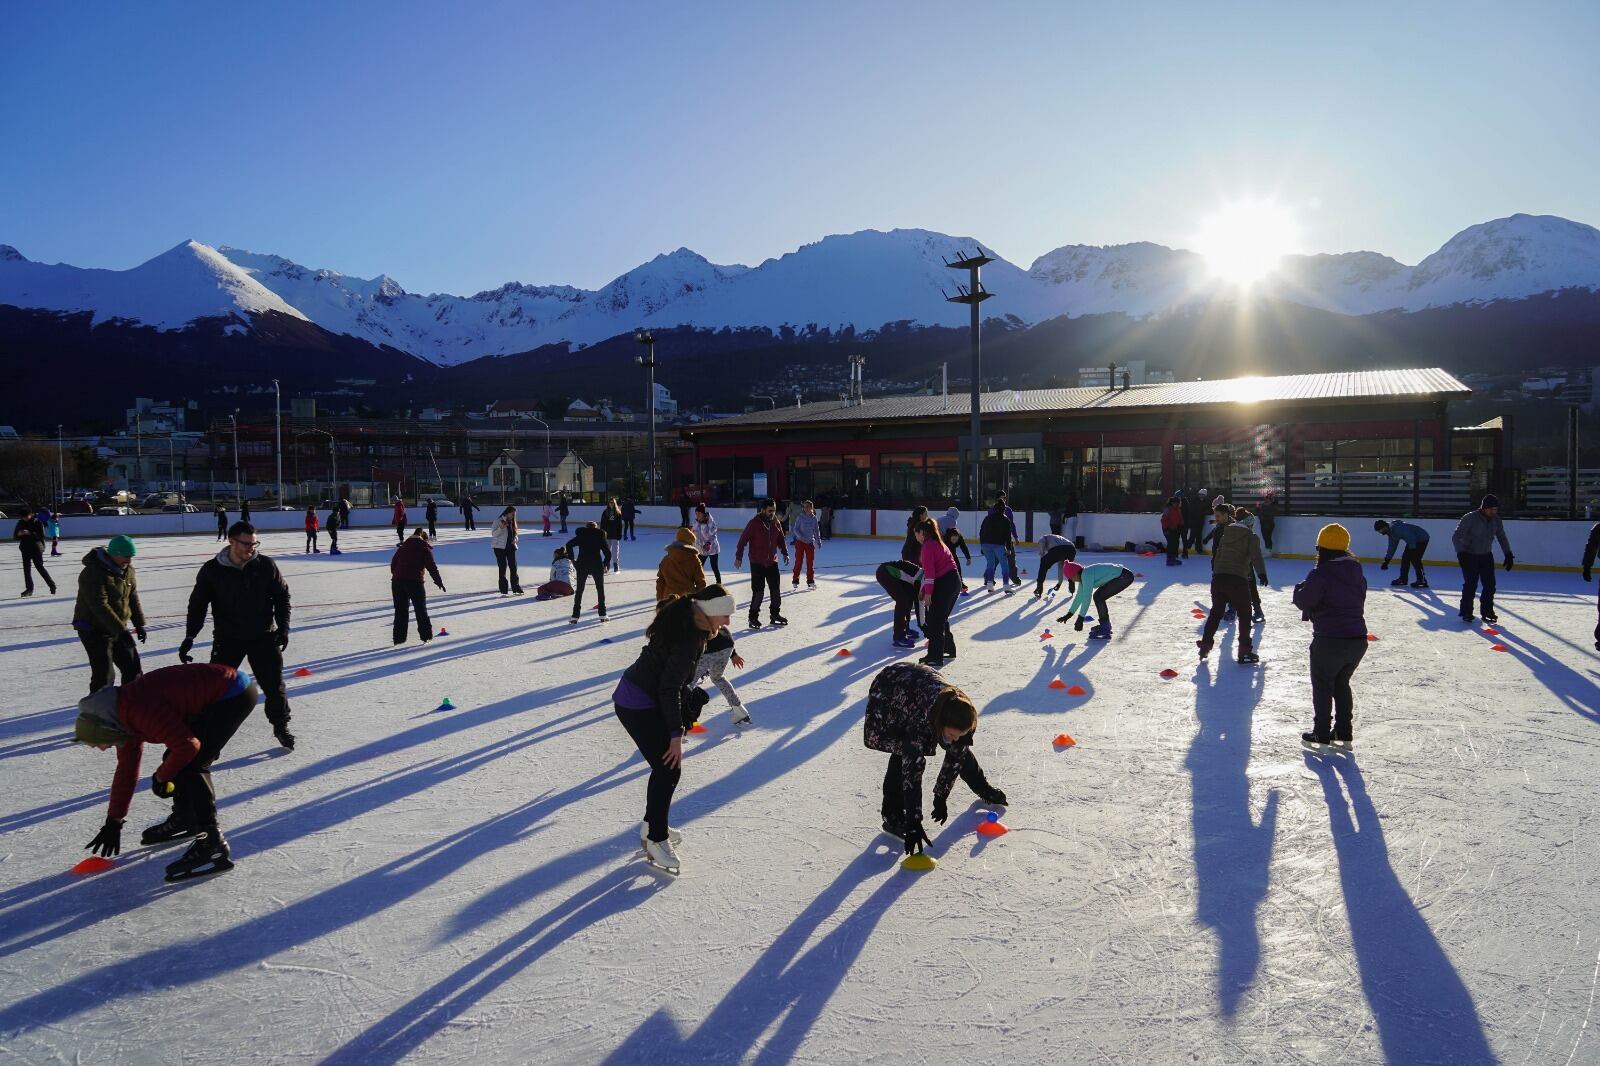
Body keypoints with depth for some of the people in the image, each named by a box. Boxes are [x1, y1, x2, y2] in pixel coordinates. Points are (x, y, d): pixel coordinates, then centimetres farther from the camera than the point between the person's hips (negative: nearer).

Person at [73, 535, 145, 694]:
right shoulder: (93, 573, -23)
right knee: (103, 675, -10)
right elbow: (100, 606, -29)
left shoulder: (127, 570, 3)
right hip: (94, 631, -8)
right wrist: (121, 630, -33)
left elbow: (133, 598, 13)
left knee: (133, 667, 13)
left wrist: (139, 624, 7)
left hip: (117, 629, 8)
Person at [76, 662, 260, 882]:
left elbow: (187, 746, -22)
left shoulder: (140, 710, -23)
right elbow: (126, 769, 21)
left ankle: (212, 844, -13)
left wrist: (160, 777, -3)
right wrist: (113, 822, 26)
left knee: (188, 765, -13)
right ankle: (184, 819, 34)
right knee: (178, 760, 13)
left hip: (234, 695, -10)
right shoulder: (123, 715, 10)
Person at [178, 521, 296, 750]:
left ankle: (281, 726, 26)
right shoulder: (212, 570, -10)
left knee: (274, 684, 6)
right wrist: (189, 637, -10)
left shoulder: (266, 565, -7)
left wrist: (283, 627, -4)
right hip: (227, 638, -1)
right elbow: (198, 604, -3)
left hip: (264, 636, 1)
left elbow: (282, 595, 3)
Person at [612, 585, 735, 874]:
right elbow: (669, 689, -25)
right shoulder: (689, 639, -25)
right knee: (669, 769, -6)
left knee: (665, 766, 17)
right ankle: (656, 840, 4)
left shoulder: (686, 623, 5)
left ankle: (652, 826, 31)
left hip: (630, 697, 10)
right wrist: (676, 735, -19)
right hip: (640, 706, -10)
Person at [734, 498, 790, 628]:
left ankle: (775, 614, 24)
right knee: (758, 592, -7)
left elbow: (781, 539, 15)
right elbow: (743, 540, -13)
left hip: (772, 562, 6)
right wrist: (738, 557, -16)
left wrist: (785, 553, 6)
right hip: (757, 563, -6)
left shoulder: (776, 523, 3)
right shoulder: (754, 523, -14)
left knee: (775, 589, 10)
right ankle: (753, 617, 6)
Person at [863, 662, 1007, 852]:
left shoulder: (962, 713, -30)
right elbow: (912, 772, -44)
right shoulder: (920, 719, -46)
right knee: (906, 755, -26)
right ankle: (893, 817, -11)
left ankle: (984, 790, 38)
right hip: (888, 695, -5)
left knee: (961, 751, 11)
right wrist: (914, 824, -43)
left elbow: (956, 757, -15)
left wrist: (941, 797, -10)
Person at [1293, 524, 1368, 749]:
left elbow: (1303, 601, -11)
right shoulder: (1357, 572, 8)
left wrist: (1300, 588, 10)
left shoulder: (1321, 573, -15)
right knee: (1341, 684, 22)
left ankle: (1321, 734, 13)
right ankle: (1343, 733, 25)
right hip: (1358, 639, 7)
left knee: (1322, 685, 9)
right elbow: (1359, 600, 17)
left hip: (1330, 640, -7)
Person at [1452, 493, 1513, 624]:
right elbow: (1457, 537, -20)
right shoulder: (1470, 518, -20)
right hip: (1469, 556, -5)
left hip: (1486, 556, 5)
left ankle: (1487, 611, 15)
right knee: (1470, 585, -9)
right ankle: (1466, 612, 3)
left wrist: (1508, 554, 7)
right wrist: (1461, 553, -31)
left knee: (1490, 585, 3)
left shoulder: (1496, 520, -3)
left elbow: (1502, 537, 11)